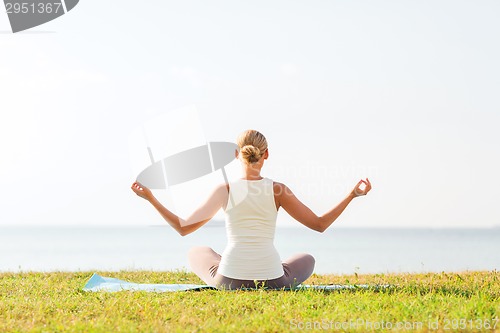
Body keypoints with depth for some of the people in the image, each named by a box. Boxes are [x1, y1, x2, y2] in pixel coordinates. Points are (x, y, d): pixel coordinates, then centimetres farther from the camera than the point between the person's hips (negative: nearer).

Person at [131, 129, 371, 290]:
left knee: (197, 253, 33)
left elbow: (182, 228, -1)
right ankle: (266, 290, 17)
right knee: (307, 260, 33)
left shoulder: (225, 190, -4)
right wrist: (353, 195, 9)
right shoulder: (278, 190, -4)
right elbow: (320, 224, 2)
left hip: (229, 280, 0)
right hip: (273, 281, 0)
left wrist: (150, 197, 8)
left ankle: (236, 290, 20)